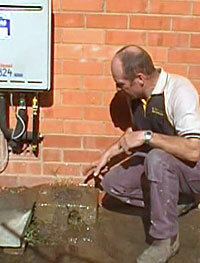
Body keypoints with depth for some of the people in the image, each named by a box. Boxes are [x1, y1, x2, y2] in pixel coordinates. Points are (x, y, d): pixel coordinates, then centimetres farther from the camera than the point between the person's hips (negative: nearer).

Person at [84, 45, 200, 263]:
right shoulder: (135, 94, -1)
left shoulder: (180, 91, -26)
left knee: (157, 158, -37)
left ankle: (166, 240, -21)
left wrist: (147, 137, -32)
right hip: (156, 165, 8)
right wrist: (107, 155, 16)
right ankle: (176, 202, 3)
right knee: (111, 182, -6)